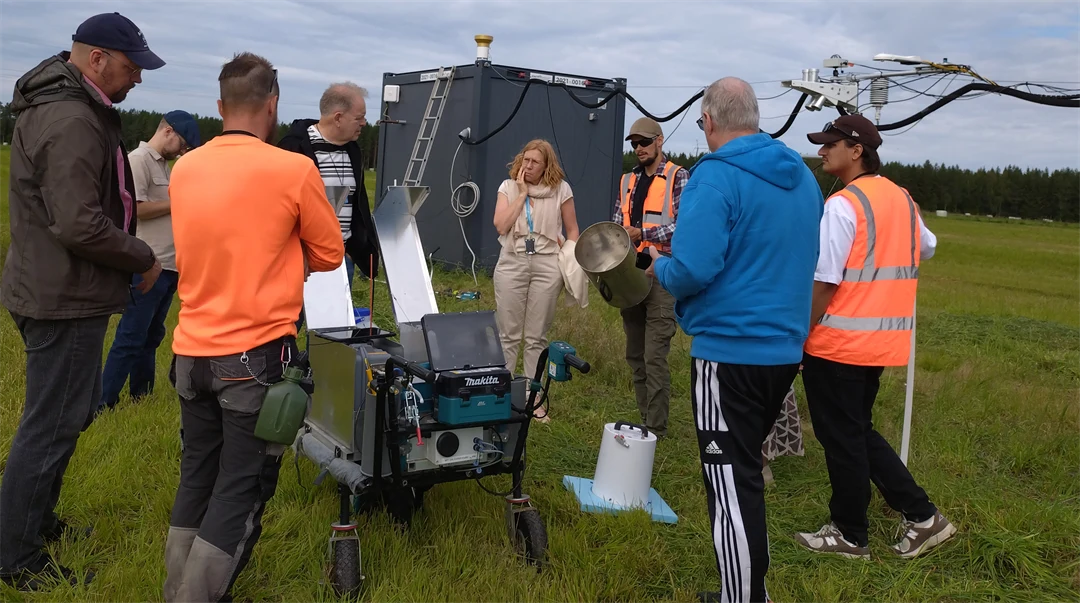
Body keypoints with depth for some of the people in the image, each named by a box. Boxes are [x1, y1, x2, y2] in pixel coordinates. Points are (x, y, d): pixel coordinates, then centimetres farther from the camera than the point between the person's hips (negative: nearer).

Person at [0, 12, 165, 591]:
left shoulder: (54, 104, 12)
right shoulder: (72, 121, -22)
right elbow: (80, 226, -28)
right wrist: (143, 258, -14)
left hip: (49, 287, 11)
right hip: (65, 298, -11)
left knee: (68, 413, 22)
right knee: (52, 426, -1)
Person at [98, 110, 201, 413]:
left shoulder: (163, 164, 17)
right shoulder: (139, 160, -11)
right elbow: (134, 209, -20)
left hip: (169, 266, 10)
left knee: (151, 336, 16)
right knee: (130, 339, -7)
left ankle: (141, 396, 26)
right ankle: (103, 403, -1)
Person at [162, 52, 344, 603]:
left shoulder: (183, 169, 3)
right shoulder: (293, 170, -12)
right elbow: (330, 256, -1)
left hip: (191, 351, 6)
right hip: (255, 355, -6)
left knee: (196, 480, 18)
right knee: (241, 491, 4)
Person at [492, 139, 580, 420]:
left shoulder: (560, 189, 3)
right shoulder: (508, 187, 5)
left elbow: (572, 230, 8)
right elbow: (501, 226, -7)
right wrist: (522, 193, -7)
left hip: (547, 266, -1)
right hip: (512, 263, 1)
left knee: (537, 337, 5)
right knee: (507, 335, 3)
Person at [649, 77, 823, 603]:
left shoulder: (715, 176, -16)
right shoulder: (802, 176, 10)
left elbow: (692, 271, -24)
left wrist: (659, 267, -4)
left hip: (729, 352, -8)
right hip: (785, 348, 9)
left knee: (732, 483, -1)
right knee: (747, 470, 20)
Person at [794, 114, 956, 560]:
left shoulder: (842, 205, -17)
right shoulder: (901, 199, 9)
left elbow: (823, 283, -20)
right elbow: (927, 248, 28)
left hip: (838, 343, -8)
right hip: (882, 341, 8)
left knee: (842, 440, 5)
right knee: (860, 432, 20)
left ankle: (850, 536, 18)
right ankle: (922, 518, 21)